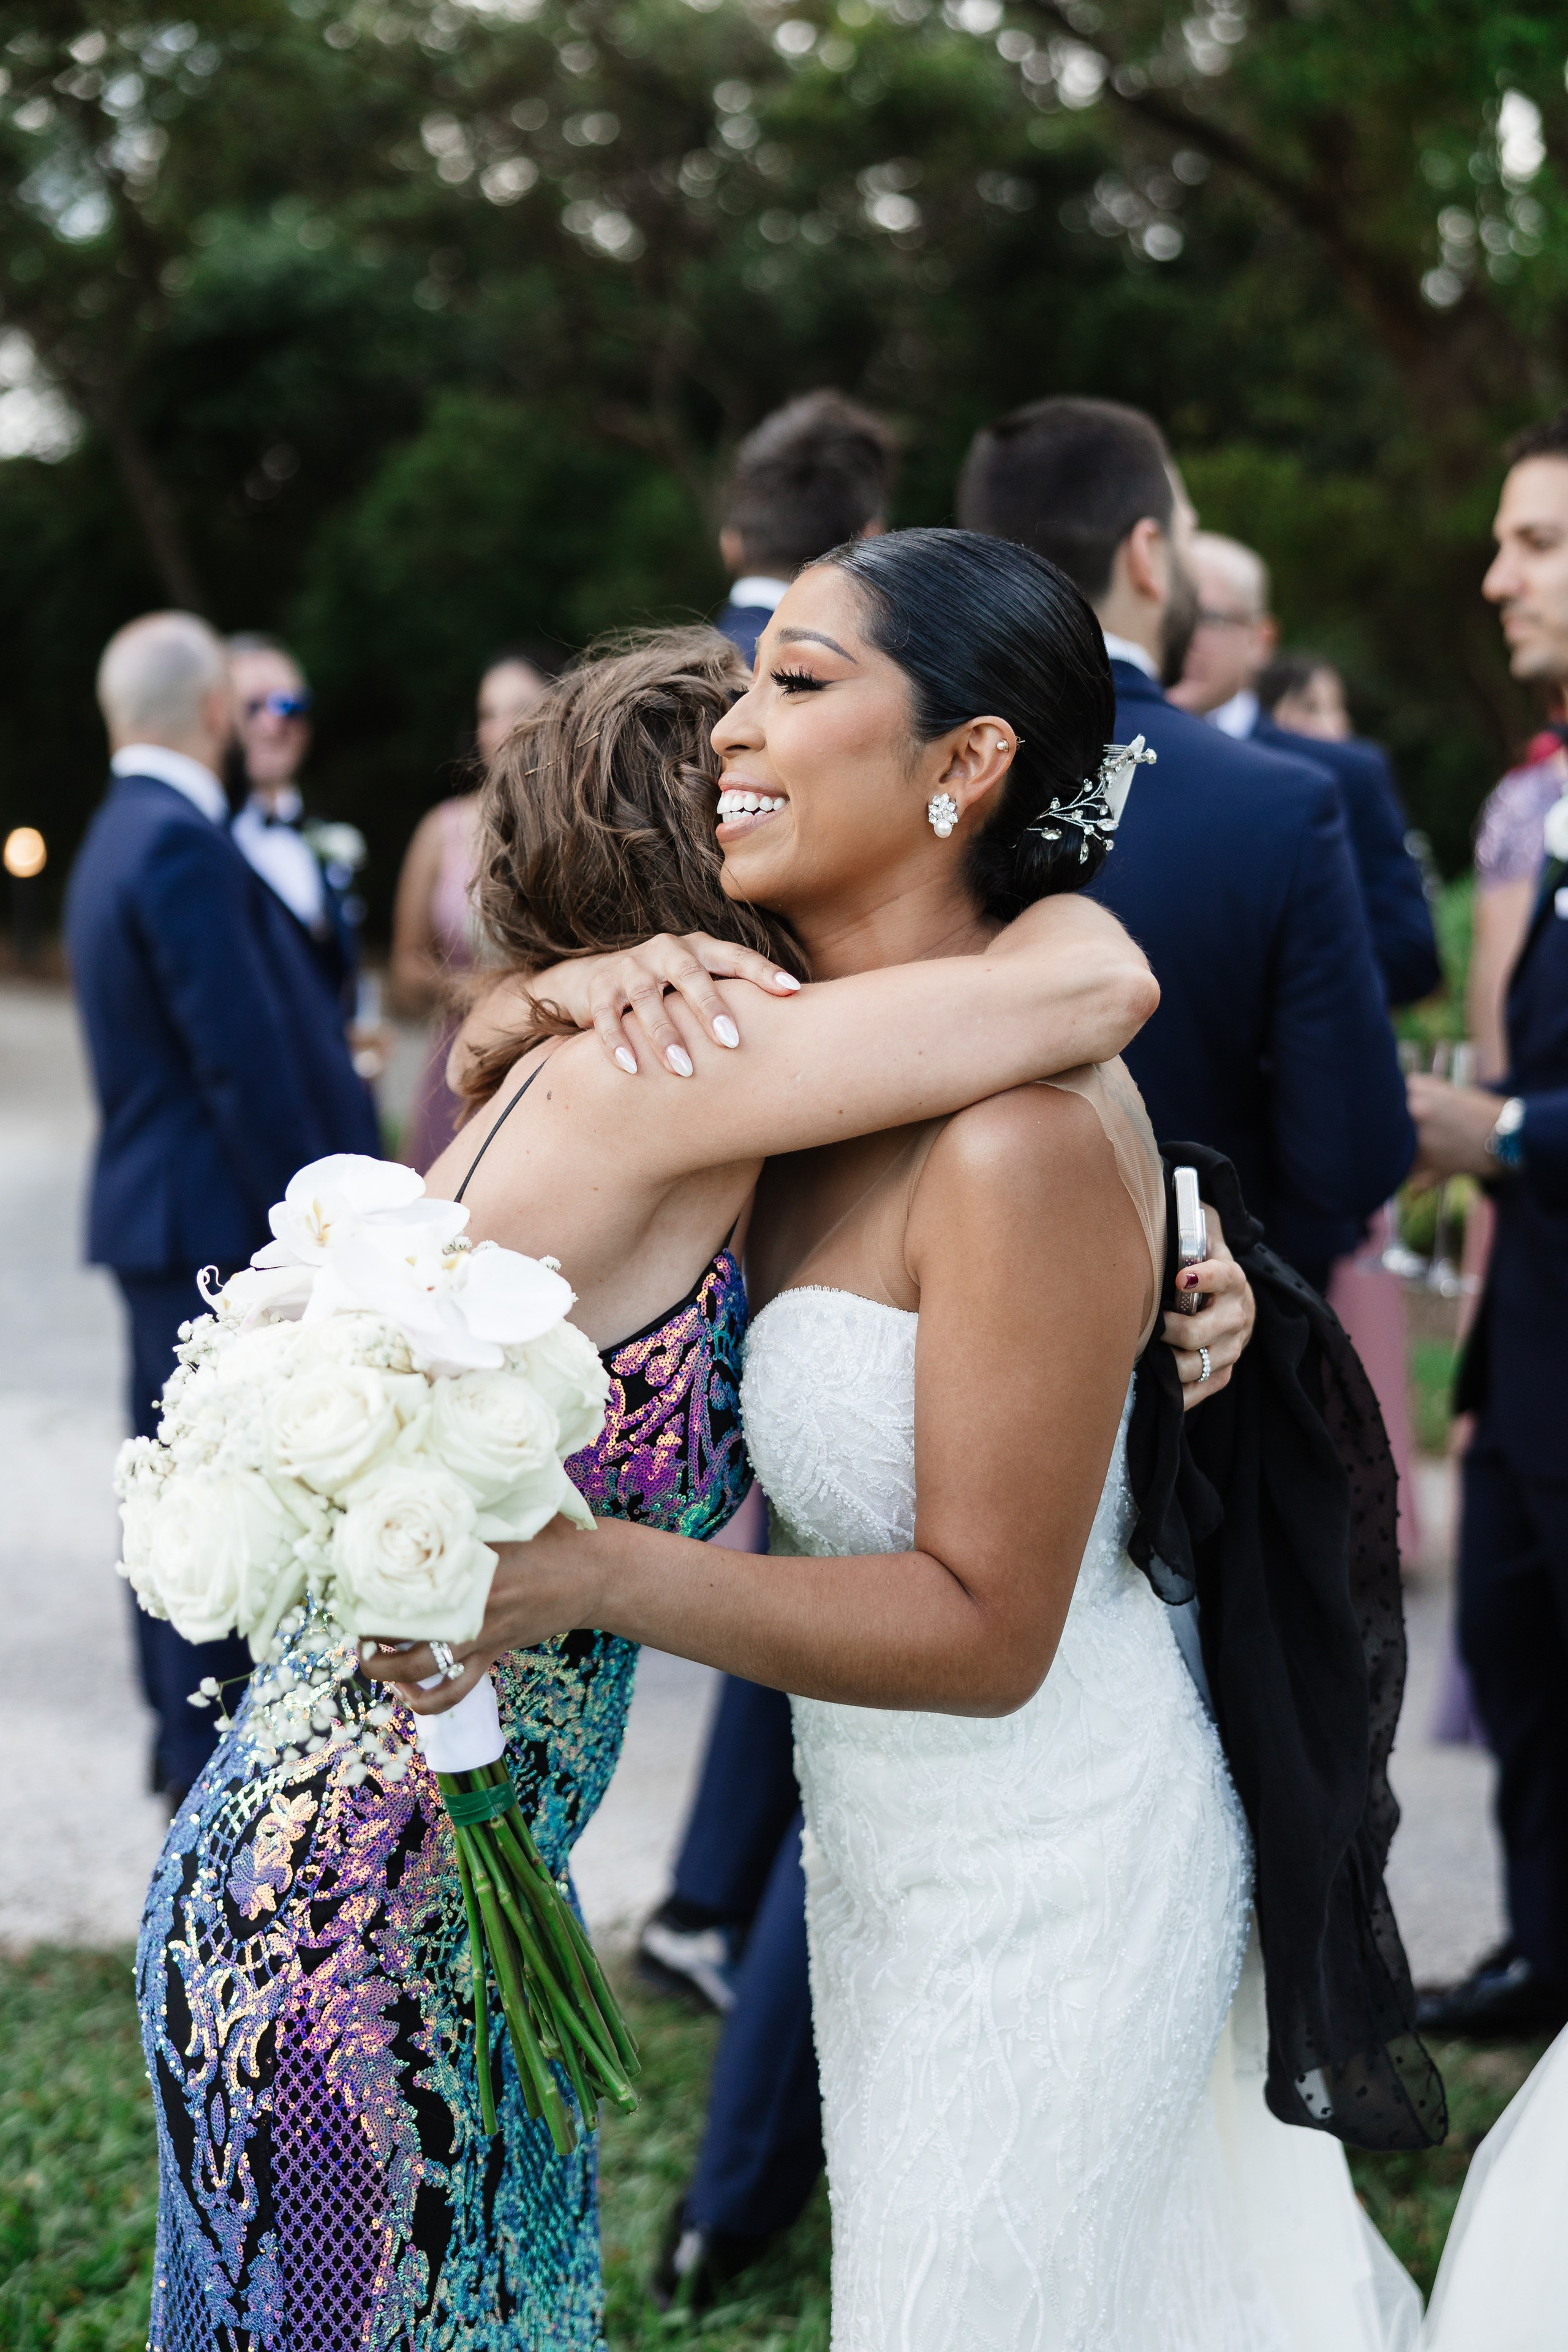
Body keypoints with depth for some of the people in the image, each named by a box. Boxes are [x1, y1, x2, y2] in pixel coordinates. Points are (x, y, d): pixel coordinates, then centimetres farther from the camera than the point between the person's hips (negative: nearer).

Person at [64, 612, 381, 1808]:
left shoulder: (121, 837, 15)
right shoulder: (183, 844, -18)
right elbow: (241, 1060, -20)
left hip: (162, 1214, 10)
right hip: (219, 1220, -10)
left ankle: (187, 1739, 26)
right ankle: (212, 1763, 2)